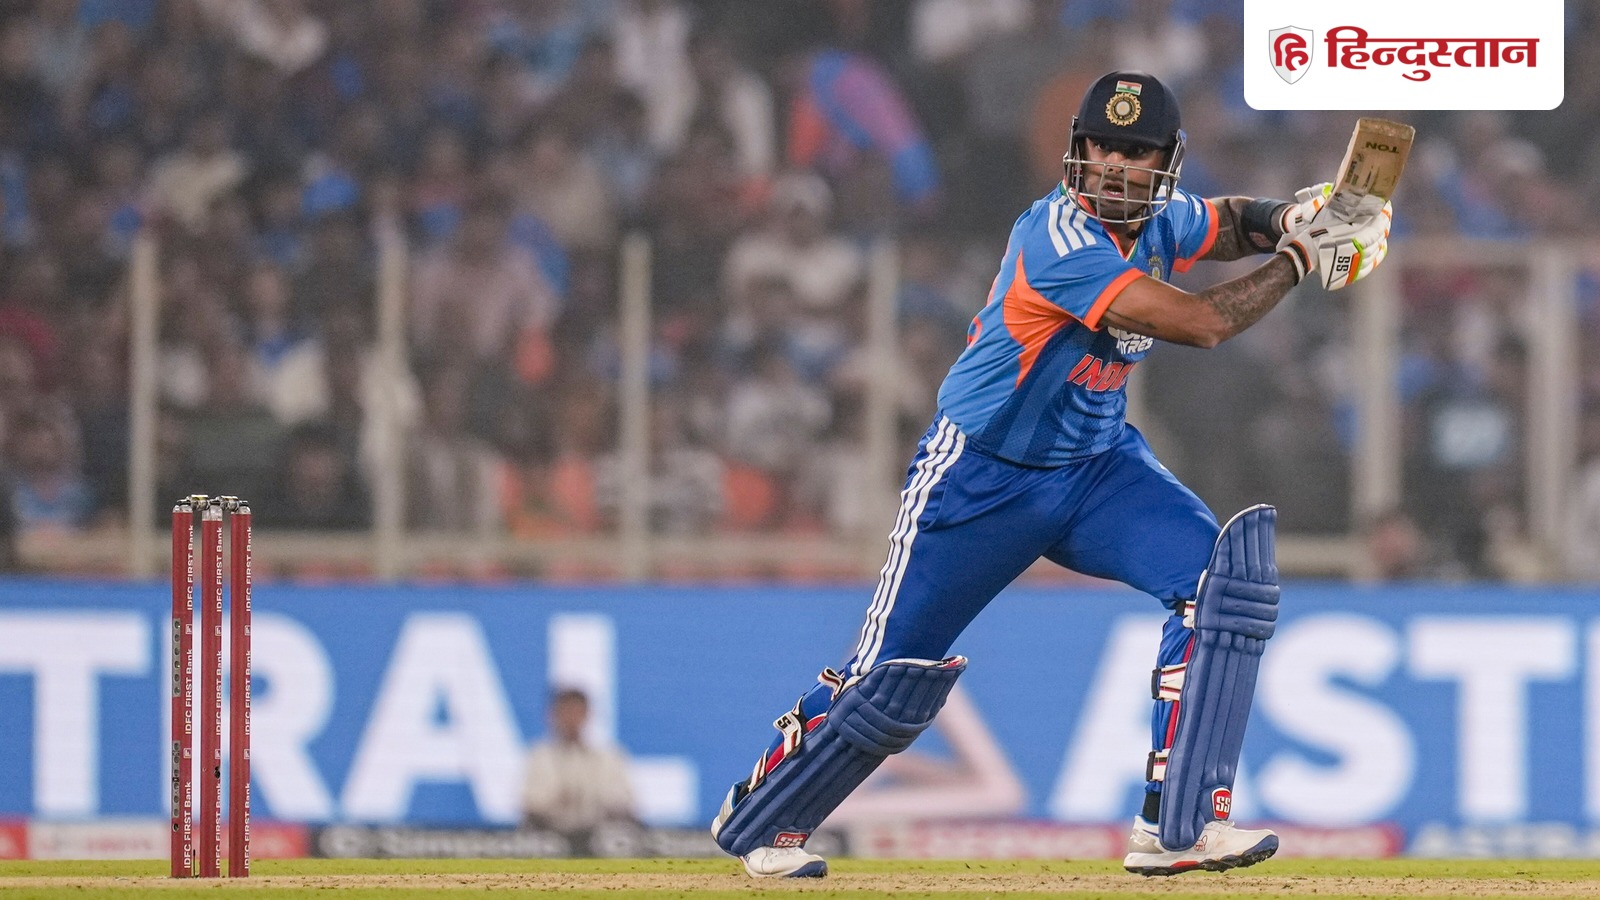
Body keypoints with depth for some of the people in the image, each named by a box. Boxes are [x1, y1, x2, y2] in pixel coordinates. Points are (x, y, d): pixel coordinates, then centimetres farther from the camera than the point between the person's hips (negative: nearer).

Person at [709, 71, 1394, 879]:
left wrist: (1286, 218, -3)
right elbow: (1201, 322, -32)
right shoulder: (1058, 237, -28)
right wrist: (1298, 258, -20)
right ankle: (758, 821, 25)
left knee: (1221, 576, -17)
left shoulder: (1157, 221, -3)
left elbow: (1228, 223, 20)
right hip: (981, 475, -7)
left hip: (1099, 466, 7)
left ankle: (1177, 825, -17)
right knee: (889, 674, -1)